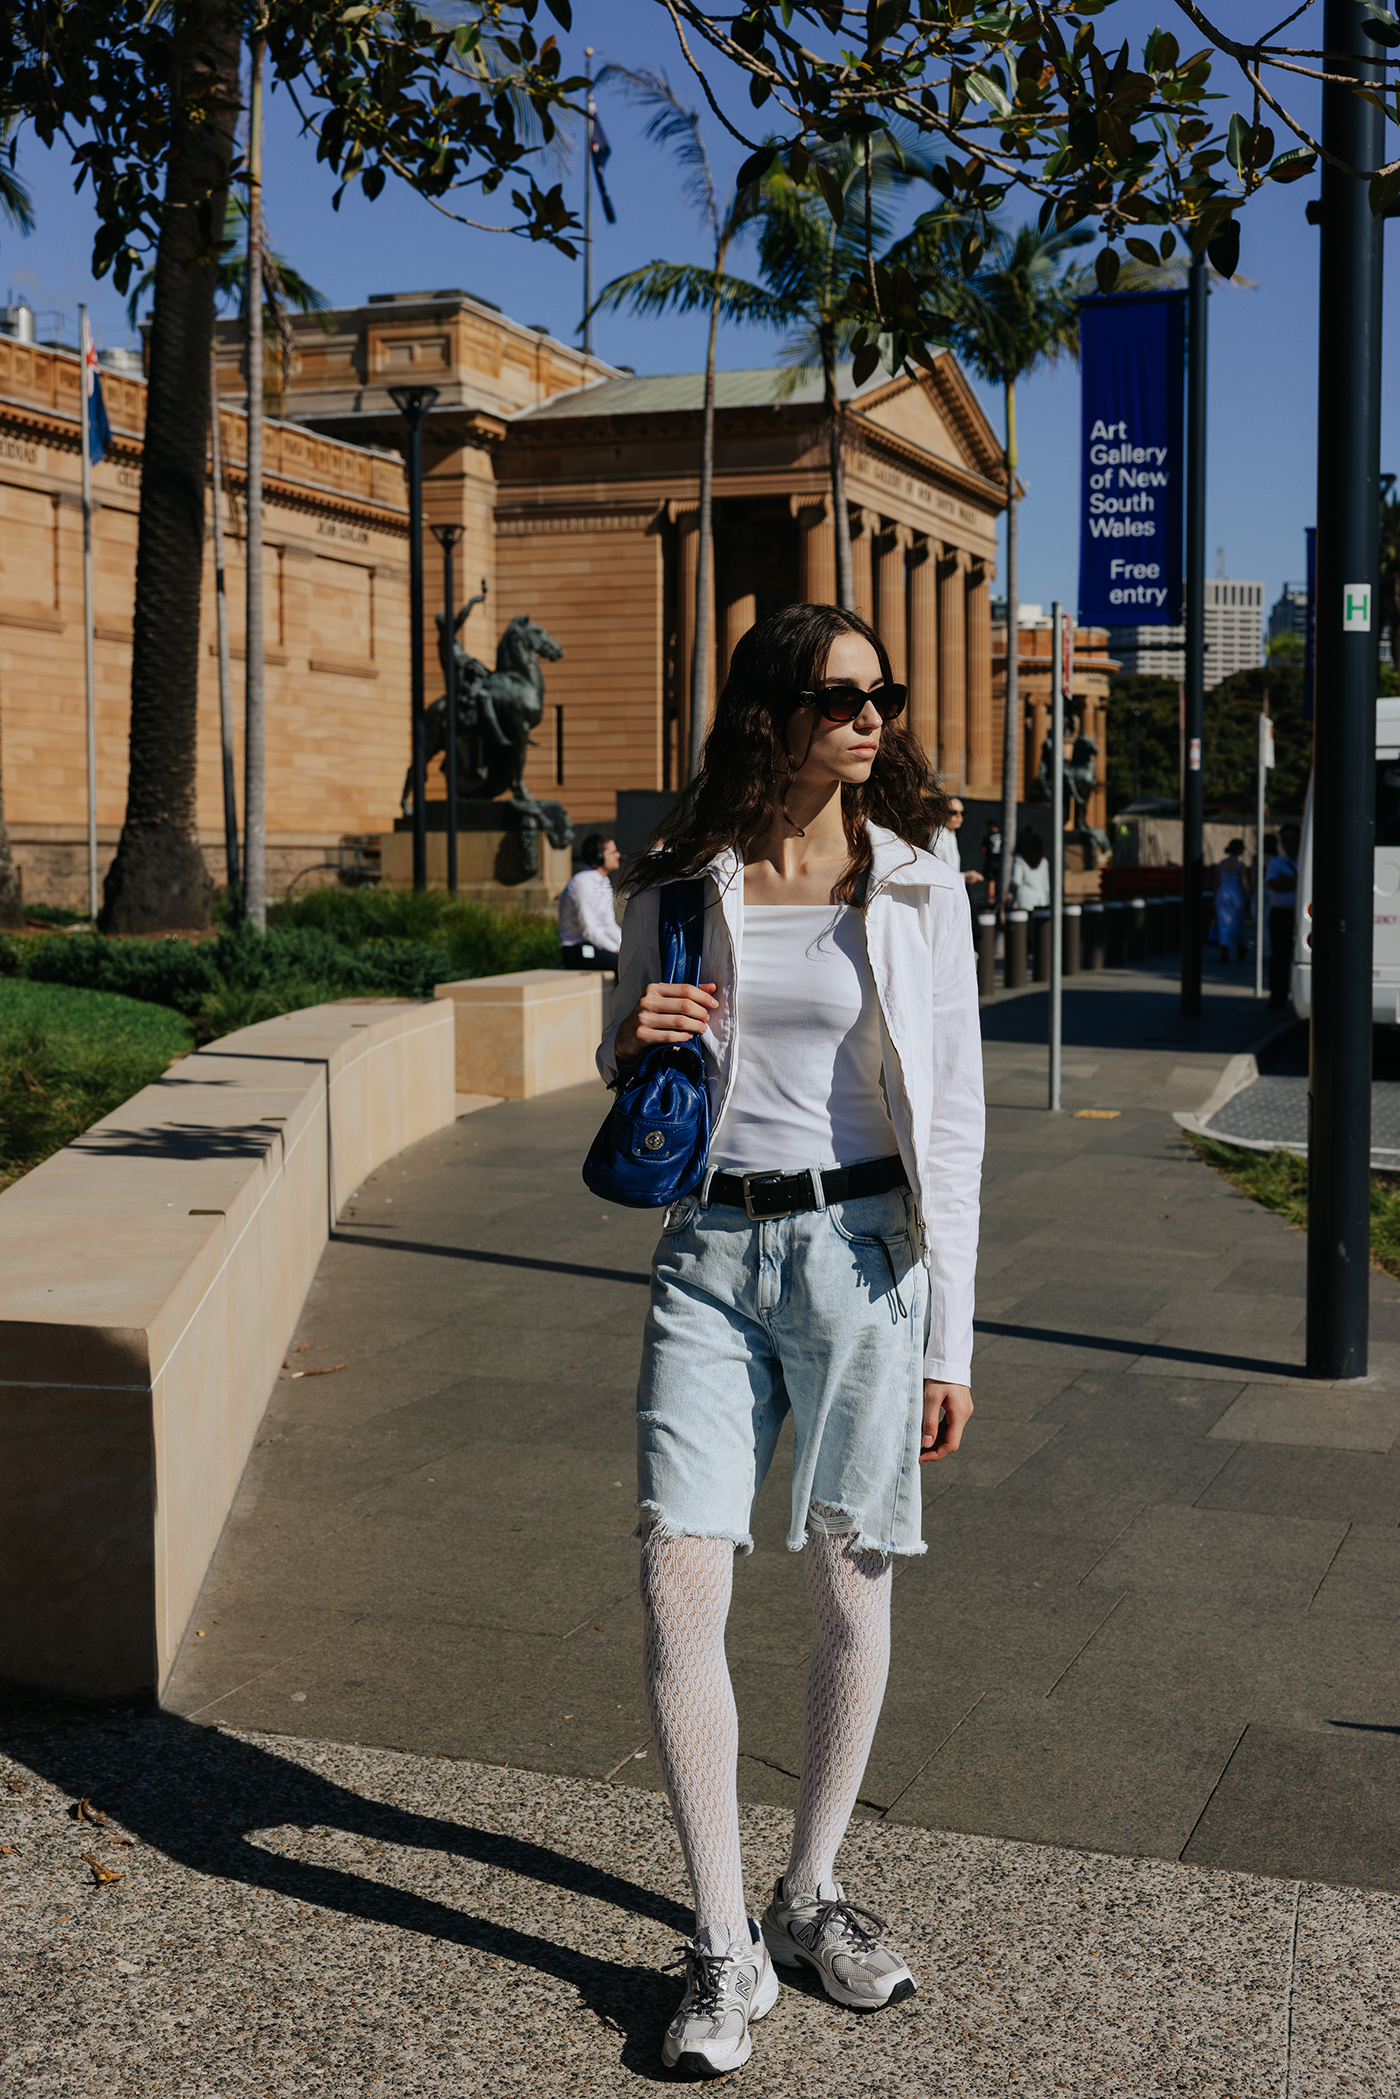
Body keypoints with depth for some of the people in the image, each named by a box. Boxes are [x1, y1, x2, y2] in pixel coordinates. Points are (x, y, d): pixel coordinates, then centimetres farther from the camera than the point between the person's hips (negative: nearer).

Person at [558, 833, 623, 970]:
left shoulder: (604, 882, 16)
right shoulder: (582, 883, -14)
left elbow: (609, 925, 17)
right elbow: (588, 930, -18)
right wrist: (617, 950, -15)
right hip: (578, 952, -9)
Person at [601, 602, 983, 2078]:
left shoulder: (914, 886, 1)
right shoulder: (678, 885, 4)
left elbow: (951, 1116, 1)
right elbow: (623, 1081, 16)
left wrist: (950, 1341, -2)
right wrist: (633, 1047, -10)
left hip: (860, 1251, -1)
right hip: (710, 1256, 1)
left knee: (852, 1589, 8)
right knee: (678, 1587, -7)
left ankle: (811, 1892, 29)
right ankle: (724, 1951, 7)